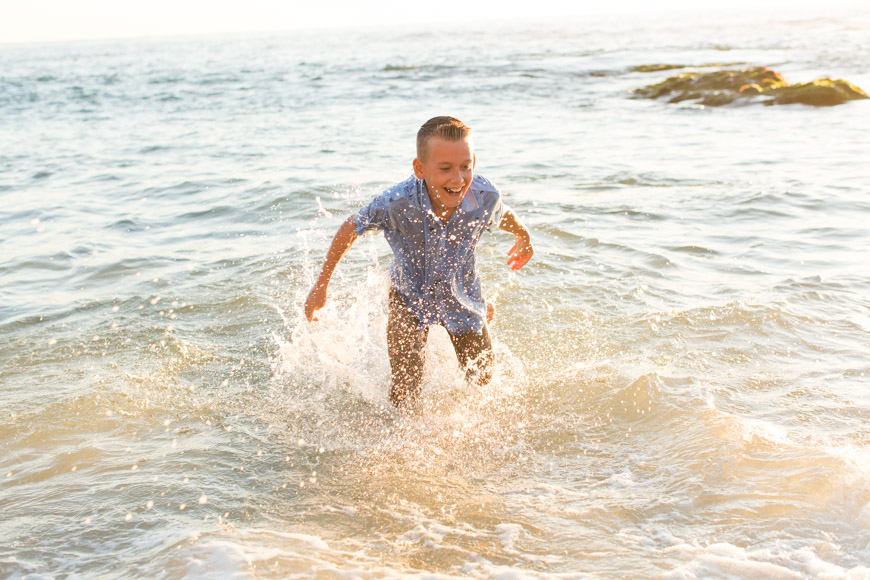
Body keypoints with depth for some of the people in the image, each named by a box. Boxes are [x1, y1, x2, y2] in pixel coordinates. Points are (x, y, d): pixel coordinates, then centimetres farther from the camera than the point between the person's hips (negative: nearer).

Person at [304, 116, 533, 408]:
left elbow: (504, 216, -3)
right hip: (410, 296, -2)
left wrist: (524, 237, 20)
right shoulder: (395, 203, -37)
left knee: (482, 379, 23)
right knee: (404, 398, -7)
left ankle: (483, 314, 56)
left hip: (461, 294, 2)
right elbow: (351, 229, -17)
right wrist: (322, 284, -7)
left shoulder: (486, 197, -31)